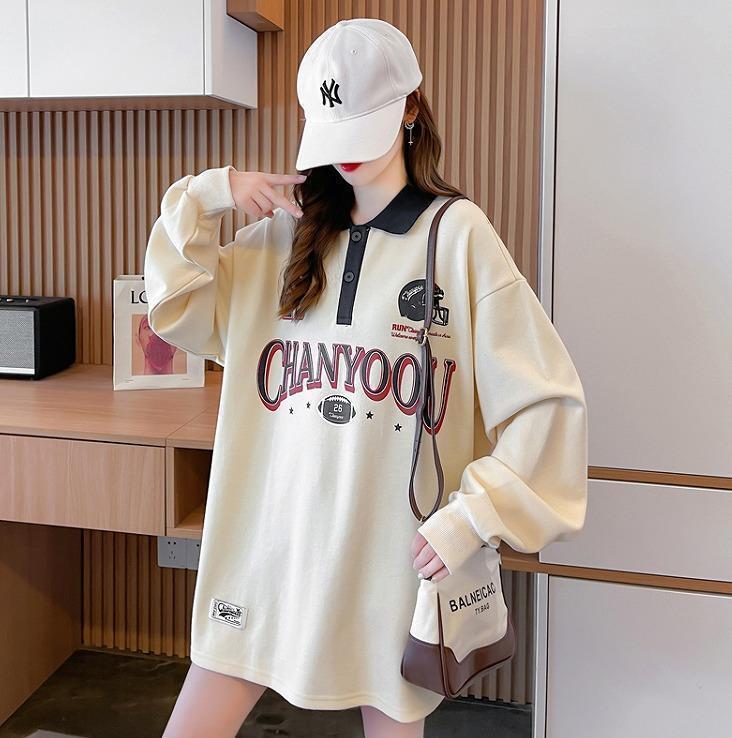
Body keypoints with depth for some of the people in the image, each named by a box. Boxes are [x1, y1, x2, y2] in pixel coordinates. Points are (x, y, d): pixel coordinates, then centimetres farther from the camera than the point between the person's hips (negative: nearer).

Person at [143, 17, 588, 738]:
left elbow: (546, 398, -10)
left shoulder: (458, 233, -7)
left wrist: (473, 517, -17)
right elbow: (177, 310, 10)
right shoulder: (288, 233, 8)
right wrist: (203, 198, -2)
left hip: (396, 549, -3)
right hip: (273, 538, 4)